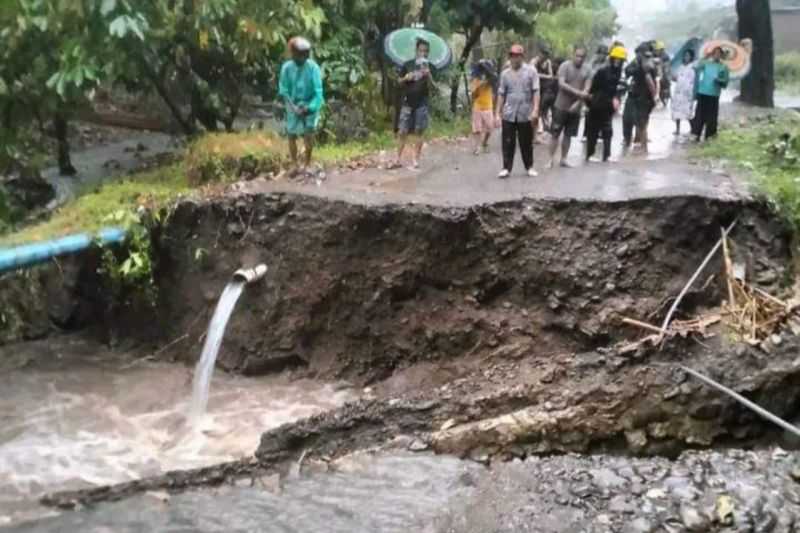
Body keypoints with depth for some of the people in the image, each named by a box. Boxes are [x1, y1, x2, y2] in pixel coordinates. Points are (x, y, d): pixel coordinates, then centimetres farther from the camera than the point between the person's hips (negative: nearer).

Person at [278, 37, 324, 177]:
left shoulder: (313, 67, -16)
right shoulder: (287, 67, -11)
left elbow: (318, 91, -15)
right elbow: (283, 90, -7)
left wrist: (310, 107, -27)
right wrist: (293, 107, -18)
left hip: (310, 104, -2)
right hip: (293, 104, 2)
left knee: (308, 133, -12)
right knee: (291, 134, 1)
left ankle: (306, 164, -1)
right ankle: (294, 164, 13)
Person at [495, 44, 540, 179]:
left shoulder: (530, 72, -1)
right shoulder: (505, 74, 7)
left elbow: (536, 92, -5)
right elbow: (501, 94, 9)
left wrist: (535, 109, -14)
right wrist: (498, 113, 6)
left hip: (525, 114, -2)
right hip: (508, 115, 2)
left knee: (526, 143, 7)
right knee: (508, 143, 1)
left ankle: (529, 167, 20)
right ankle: (506, 168, 7)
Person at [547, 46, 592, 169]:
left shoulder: (587, 71, 5)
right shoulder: (565, 66, -5)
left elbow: (586, 90, -2)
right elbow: (562, 84, -16)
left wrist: (577, 103, -15)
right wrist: (577, 92, -22)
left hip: (575, 108, 4)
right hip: (561, 106, -4)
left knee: (568, 135, 10)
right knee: (555, 133, -2)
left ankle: (563, 159, 18)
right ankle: (551, 159, 3)